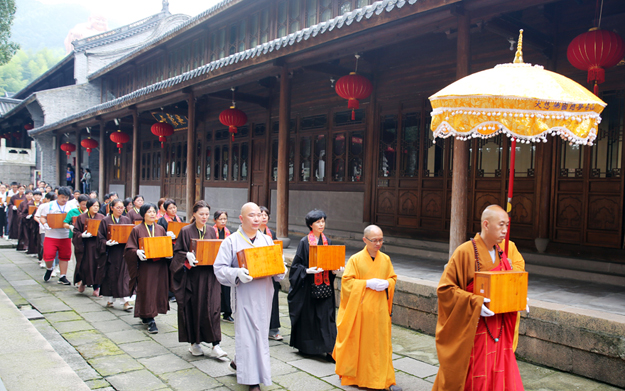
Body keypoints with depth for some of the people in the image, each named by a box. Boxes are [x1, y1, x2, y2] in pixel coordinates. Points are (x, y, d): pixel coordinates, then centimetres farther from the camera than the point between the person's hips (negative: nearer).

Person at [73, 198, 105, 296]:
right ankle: (83, 281, 31)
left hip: (98, 245, 1)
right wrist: (82, 235, -18)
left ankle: (96, 288, 7)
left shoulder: (102, 218, 7)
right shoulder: (81, 217, 2)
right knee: (85, 266, 0)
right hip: (84, 246, -1)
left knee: (97, 266, -2)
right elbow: (76, 232, 0)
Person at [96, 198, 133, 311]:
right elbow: (100, 238, -1)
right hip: (110, 253, -1)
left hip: (123, 253, 1)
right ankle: (109, 299, 20)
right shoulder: (105, 221, 1)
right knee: (110, 276, 6)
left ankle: (126, 301, -6)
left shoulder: (127, 220, 8)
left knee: (124, 276, -5)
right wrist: (107, 243, -19)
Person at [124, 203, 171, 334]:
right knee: (146, 291, -5)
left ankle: (146, 316, 24)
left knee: (158, 290, 7)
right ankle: (150, 320, 0)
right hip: (144, 265, -4)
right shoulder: (137, 230, 1)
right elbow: (129, 249, -3)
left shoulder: (160, 229, 11)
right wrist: (137, 252, -22)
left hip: (159, 265, 4)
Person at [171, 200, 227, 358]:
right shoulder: (186, 231, -1)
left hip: (209, 275, 3)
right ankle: (194, 343, 19)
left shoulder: (211, 231, 10)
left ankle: (215, 344, -2)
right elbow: (177, 251, -1)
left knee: (212, 309, -4)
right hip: (192, 275, -3)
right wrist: (187, 256, -19)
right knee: (193, 309, 4)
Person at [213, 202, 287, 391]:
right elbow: (219, 269, -8)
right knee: (247, 334, -1)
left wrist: (280, 270, -8)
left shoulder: (267, 240, 10)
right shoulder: (231, 241, -4)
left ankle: (239, 362, 38)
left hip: (264, 295, 5)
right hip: (244, 295, -5)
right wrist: (237, 274, -26)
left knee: (260, 331, 14)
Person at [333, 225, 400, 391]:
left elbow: (393, 278, 13)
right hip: (360, 309, -3)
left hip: (380, 310, 3)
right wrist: (367, 283, -18)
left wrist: (386, 284, -9)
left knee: (382, 343, 4)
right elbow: (347, 282, -9)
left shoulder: (386, 259, 4)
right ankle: (351, 374, 29)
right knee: (356, 342, 8)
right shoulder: (355, 259, -7)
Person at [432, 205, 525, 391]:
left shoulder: (507, 250, 5)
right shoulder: (465, 252, -15)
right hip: (473, 330, -6)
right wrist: (475, 303, -24)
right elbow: (444, 288, -16)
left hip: (499, 330, 6)